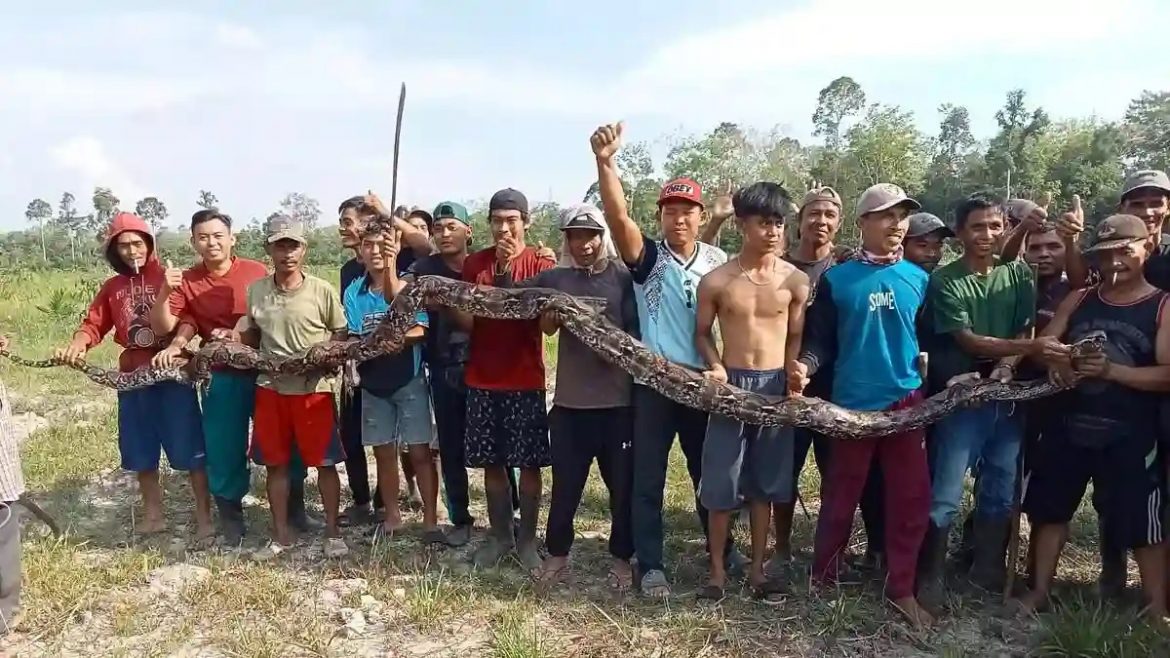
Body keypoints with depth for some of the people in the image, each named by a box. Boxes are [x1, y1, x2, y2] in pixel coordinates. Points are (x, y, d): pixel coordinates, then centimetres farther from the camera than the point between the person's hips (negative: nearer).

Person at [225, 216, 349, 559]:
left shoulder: (322, 291, -8)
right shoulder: (256, 291, 3)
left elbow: (342, 335, 0)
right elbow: (254, 335, 17)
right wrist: (235, 337, -3)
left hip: (314, 389, -4)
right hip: (270, 388, 4)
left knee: (325, 462, 3)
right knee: (275, 464, 11)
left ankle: (332, 532, 16)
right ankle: (281, 534, 25)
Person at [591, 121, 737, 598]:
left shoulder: (719, 262, 3)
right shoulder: (647, 258, -5)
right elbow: (618, 217, -22)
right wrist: (605, 162, -37)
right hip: (654, 381, -2)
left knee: (709, 471, 17)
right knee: (648, 477, 4)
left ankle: (721, 550, 35)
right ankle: (651, 565, 16)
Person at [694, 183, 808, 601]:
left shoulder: (796, 281, -1)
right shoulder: (715, 281, -4)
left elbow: (796, 338, 8)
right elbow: (703, 333, 6)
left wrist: (794, 378, -6)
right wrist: (716, 368, -10)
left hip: (776, 387, 1)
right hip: (732, 385, -1)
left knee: (766, 483, 9)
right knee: (721, 483, 2)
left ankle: (757, 569, 23)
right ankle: (717, 569, 17)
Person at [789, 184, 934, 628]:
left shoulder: (918, 279, 6)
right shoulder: (836, 279, -2)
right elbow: (821, 339, -3)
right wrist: (805, 367, -21)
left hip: (907, 401, 3)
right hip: (852, 403, -2)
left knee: (911, 496, 6)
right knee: (841, 495, 8)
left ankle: (901, 589, 20)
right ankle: (823, 577, 26)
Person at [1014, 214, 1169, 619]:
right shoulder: (1078, 300, 9)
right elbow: (1044, 345, 7)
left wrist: (1112, 370, -24)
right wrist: (1056, 362, -15)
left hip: (1129, 435, -4)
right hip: (1067, 426, 4)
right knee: (1051, 510, 12)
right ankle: (1040, 591, 27)